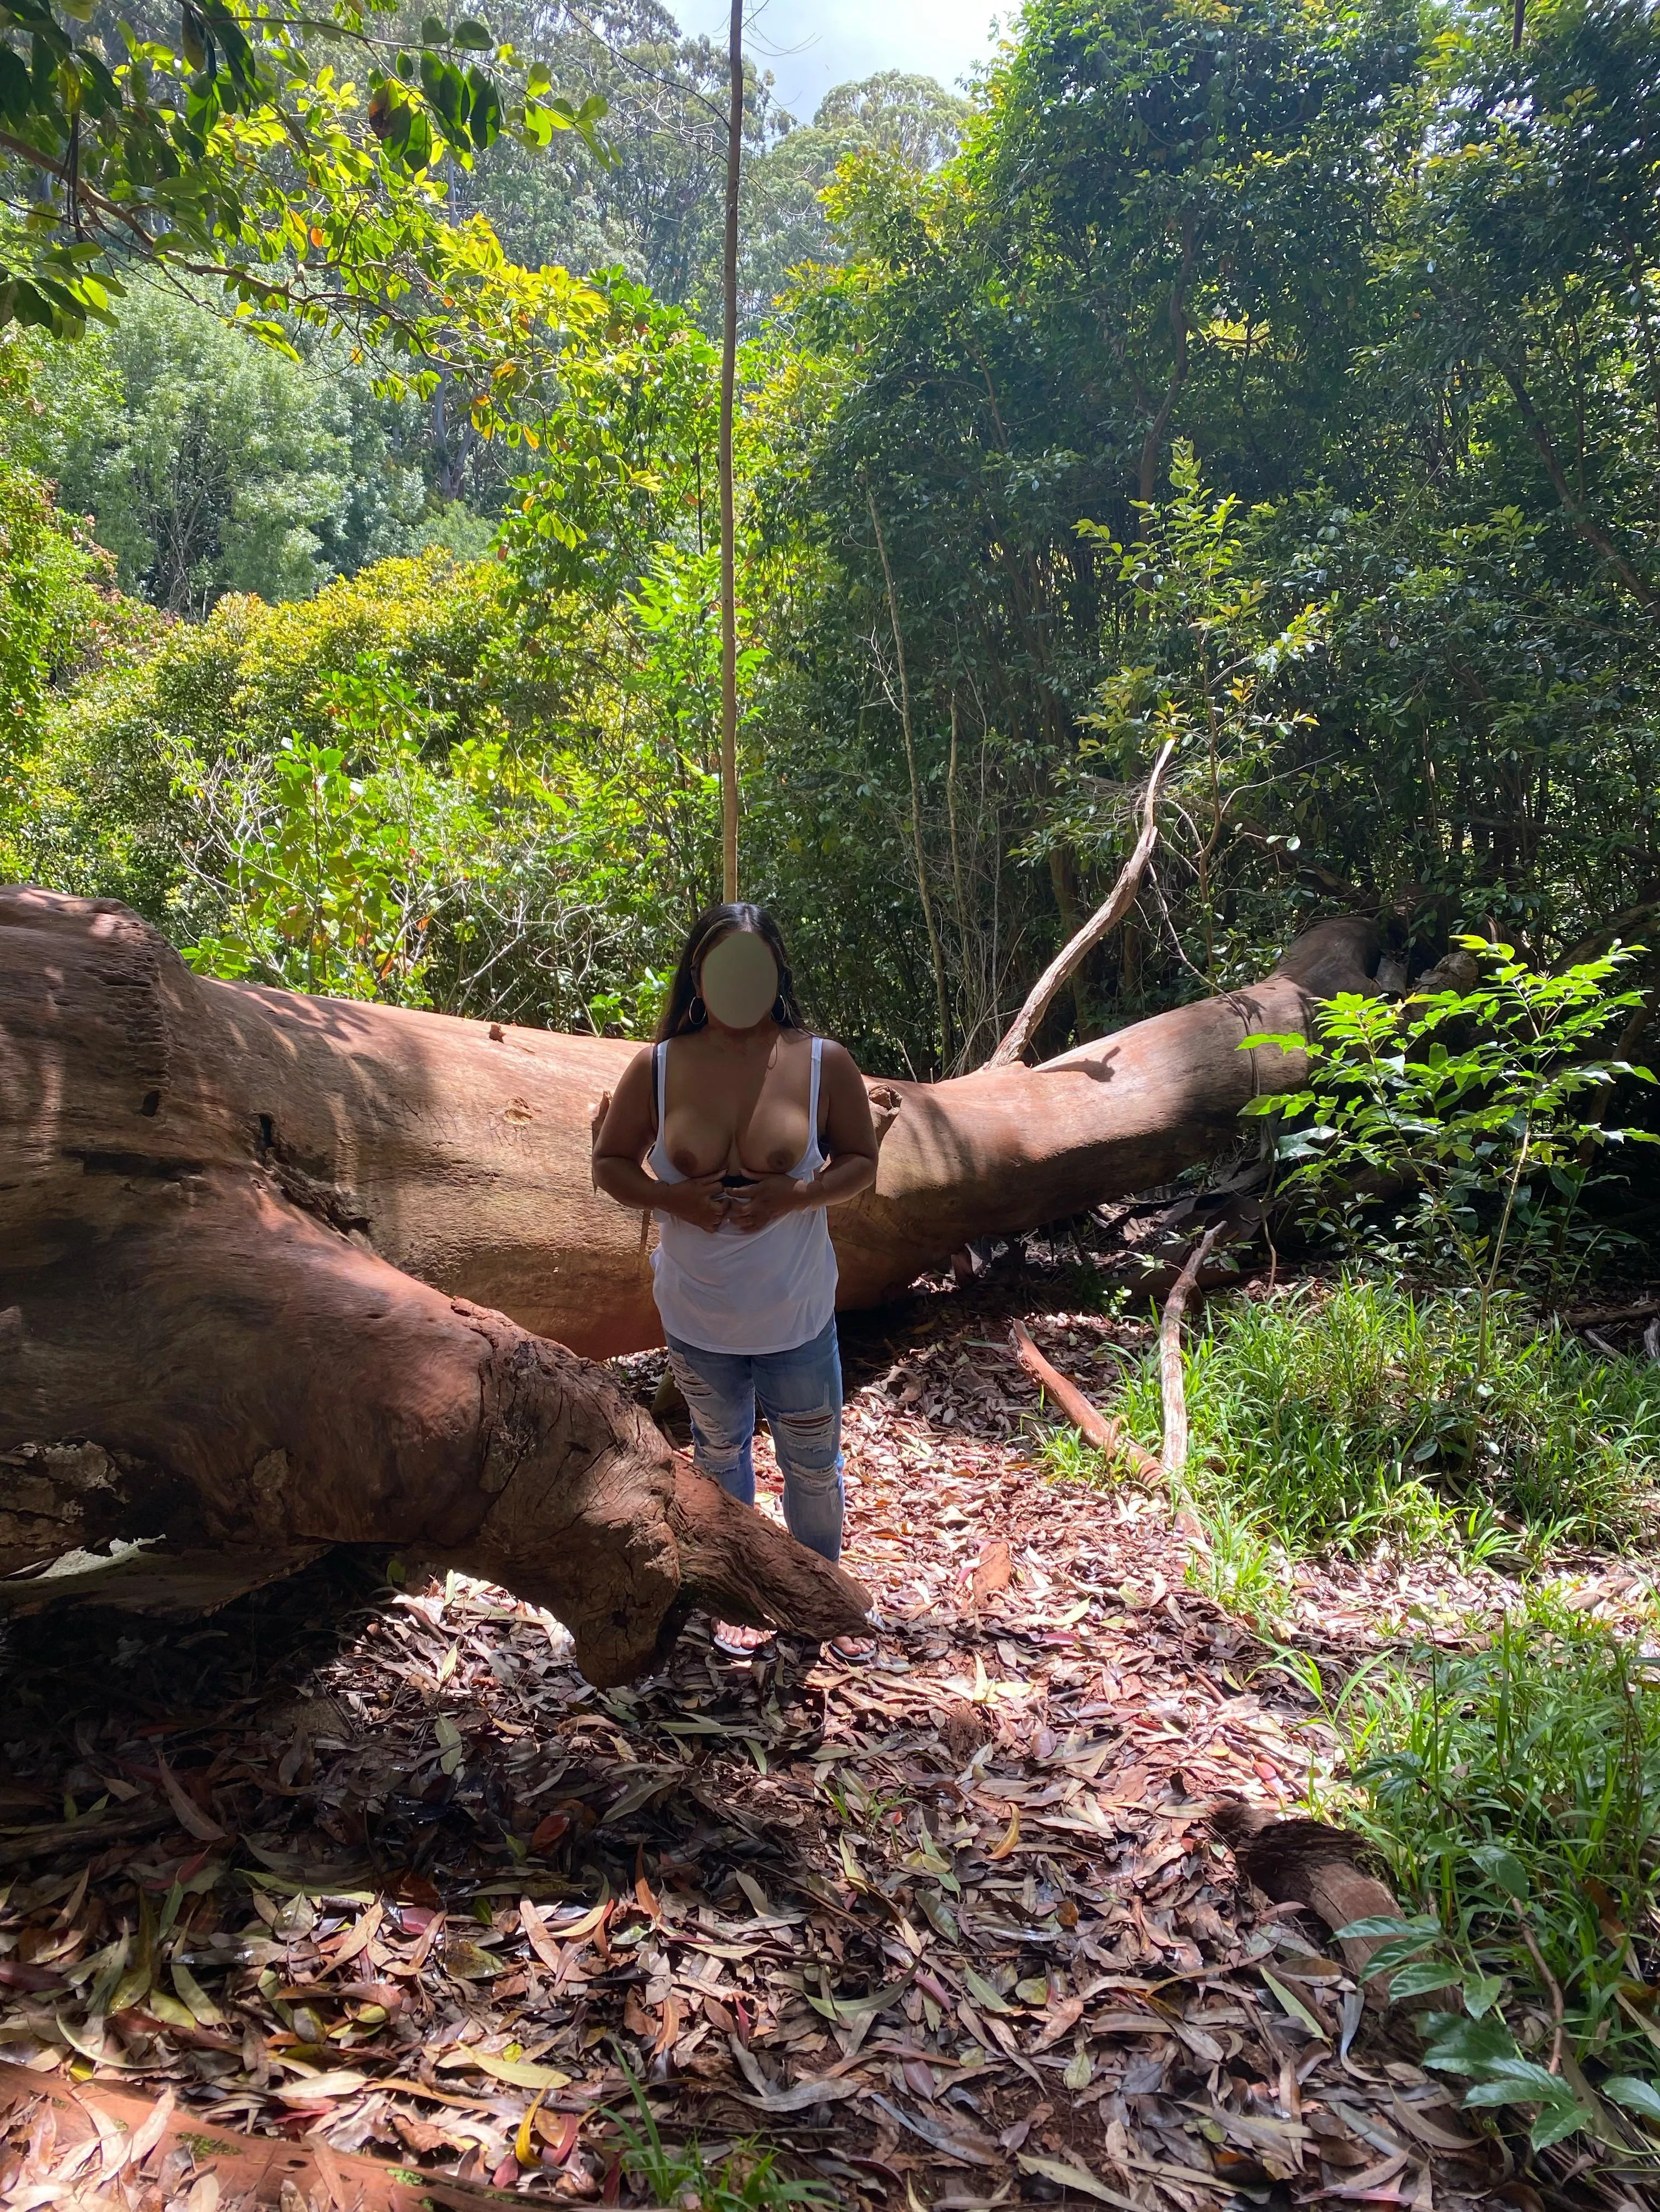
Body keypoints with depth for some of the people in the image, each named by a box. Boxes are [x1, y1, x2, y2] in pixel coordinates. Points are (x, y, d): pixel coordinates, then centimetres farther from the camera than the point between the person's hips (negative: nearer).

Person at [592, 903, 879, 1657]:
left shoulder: (823, 1063, -13)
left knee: (814, 1462, 16)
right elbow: (610, 1163, -2)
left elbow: (861, 1160, -4)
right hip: (697, 1317, 1)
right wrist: (671, 1198, -21)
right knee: (721, 1454, 23)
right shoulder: (657, 1069, -11)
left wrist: (797, 1195, -23)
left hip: (796, 1315, -1)